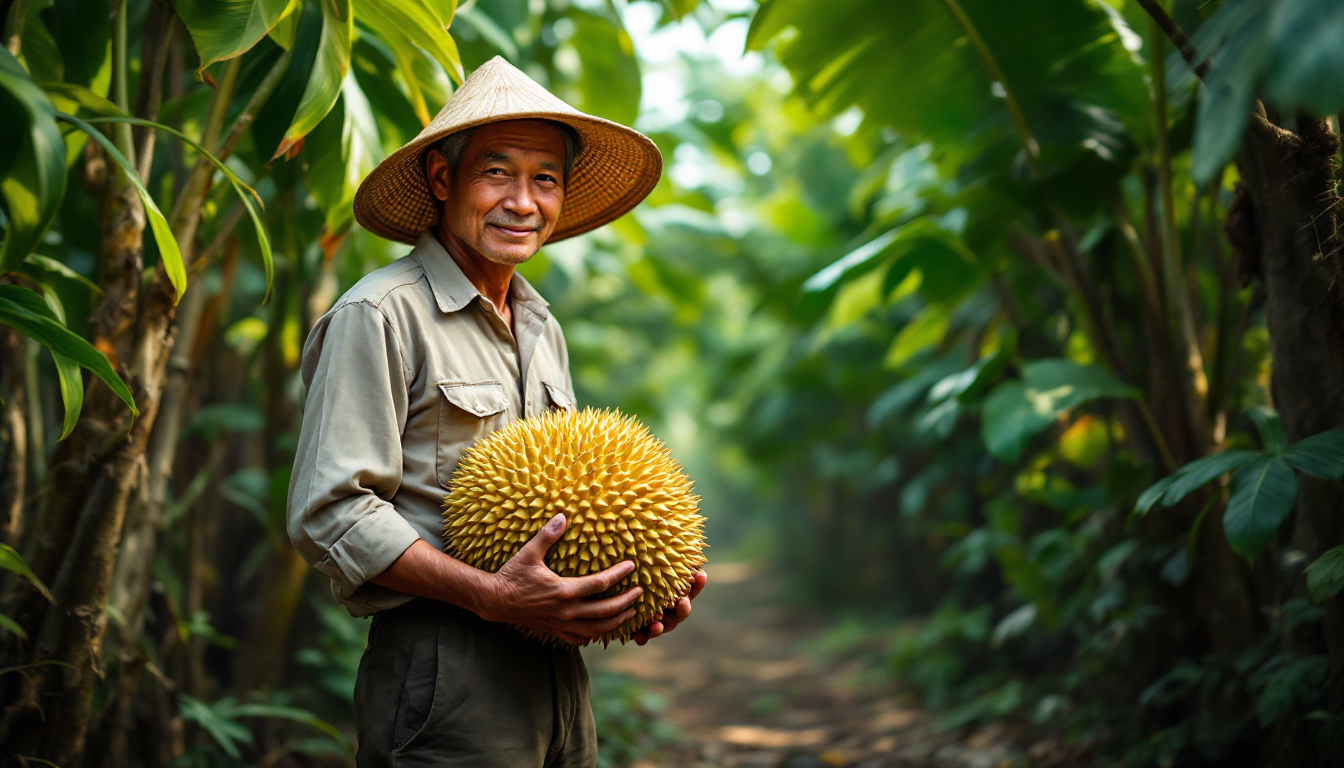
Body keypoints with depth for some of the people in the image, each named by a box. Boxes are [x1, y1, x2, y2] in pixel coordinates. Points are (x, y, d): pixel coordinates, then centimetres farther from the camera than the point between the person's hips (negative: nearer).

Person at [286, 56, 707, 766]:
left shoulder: (543, 329, 17)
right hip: (441, 672, -7)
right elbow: (328, 515, -16)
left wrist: (639, 579, 4)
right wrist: (491, 596, -24)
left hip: (558, 674, 8)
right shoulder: (380, 315, -9)